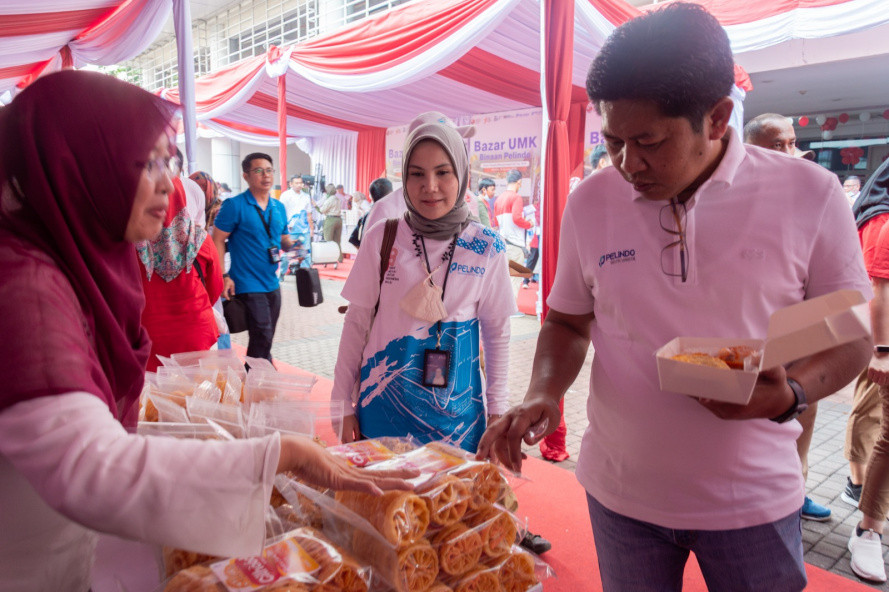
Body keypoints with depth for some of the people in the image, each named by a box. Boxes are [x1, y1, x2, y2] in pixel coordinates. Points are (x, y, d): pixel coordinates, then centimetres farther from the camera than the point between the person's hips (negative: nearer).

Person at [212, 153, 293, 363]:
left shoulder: (279, 207, 10)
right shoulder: (234, 205, -9)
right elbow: (218, 241, -10)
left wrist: (293, 245, -7)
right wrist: (223, 276, -18)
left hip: (272, 284, 7)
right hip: (247, 286, -7)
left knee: (265, 339, 16)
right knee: (262, 338, -11)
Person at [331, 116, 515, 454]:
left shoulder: (488, 248, -5)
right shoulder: (381, 238, -6)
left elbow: (497, 333, 3)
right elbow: (357, 324, 0)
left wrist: (497, 410, 3)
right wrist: (343, 403, 1)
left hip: (457, 411, 1)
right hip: (383, 406, 0)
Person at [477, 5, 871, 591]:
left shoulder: (810, 195, -11)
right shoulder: (589, 203, -5)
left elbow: (851, 335, -2)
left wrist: (790, 393, -22)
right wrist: (543, 394, -14)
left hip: (753, 497, -1)